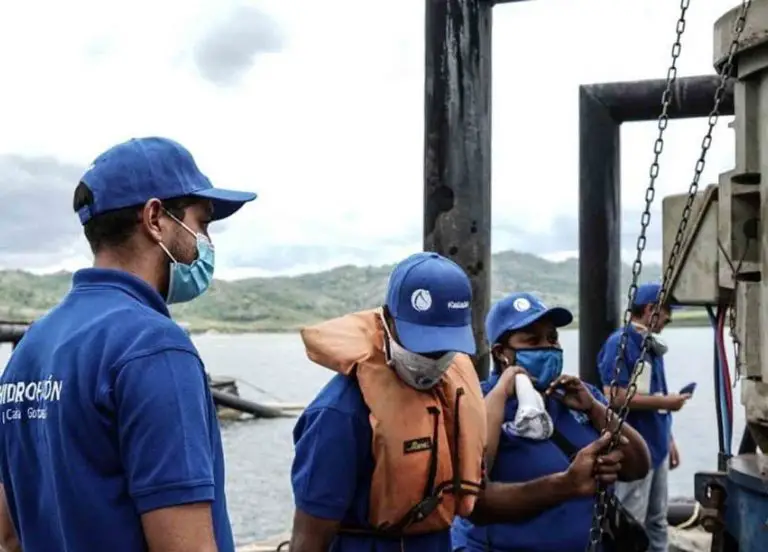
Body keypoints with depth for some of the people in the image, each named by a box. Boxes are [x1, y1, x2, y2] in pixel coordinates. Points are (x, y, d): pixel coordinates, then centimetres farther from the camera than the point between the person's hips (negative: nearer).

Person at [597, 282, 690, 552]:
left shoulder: (652, 344, 11)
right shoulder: (619, 342, -15)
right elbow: (614, 397, -22)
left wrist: (669, 439, 16)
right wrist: (664, 402, -16)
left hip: (657, 446, 9)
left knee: (657, 520, 16)